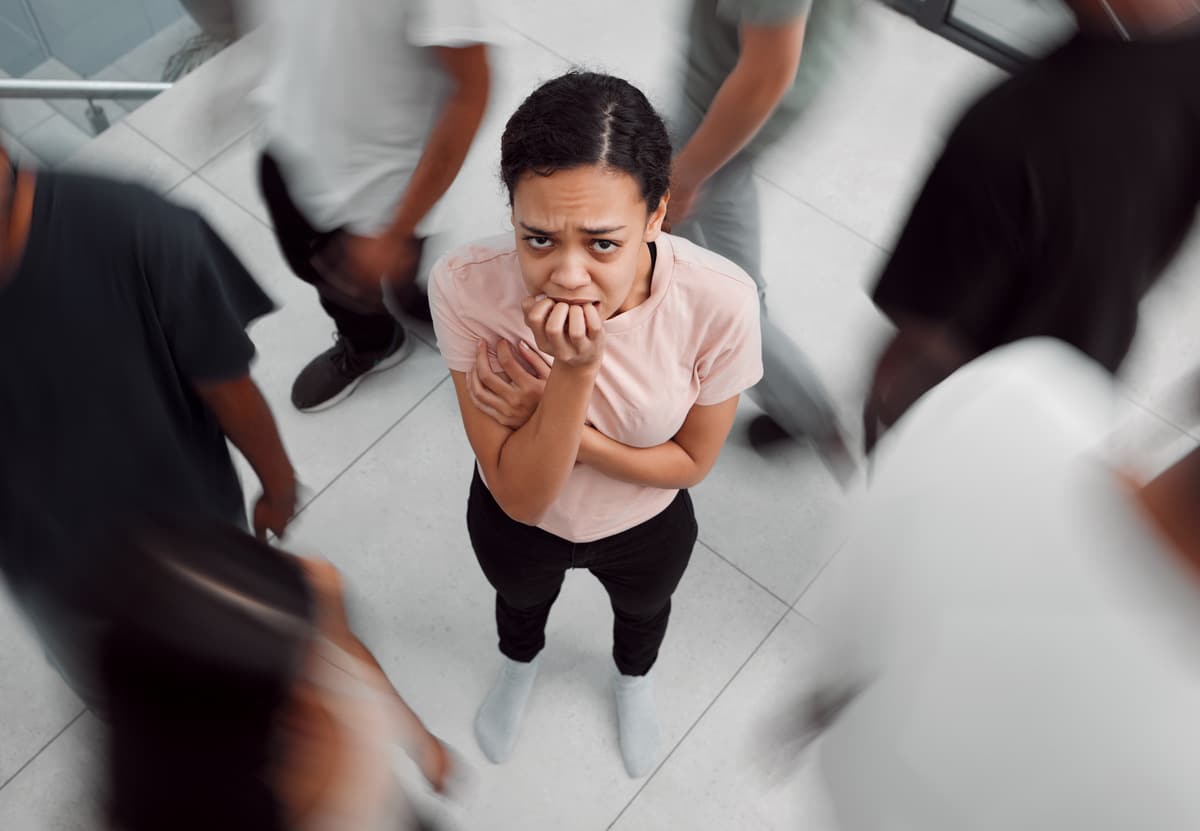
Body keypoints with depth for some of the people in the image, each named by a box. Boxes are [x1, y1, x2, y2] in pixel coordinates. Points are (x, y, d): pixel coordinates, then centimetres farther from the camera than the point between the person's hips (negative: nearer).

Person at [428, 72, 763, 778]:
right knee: (521, 600, 35)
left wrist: (557, 425, -33)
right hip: (516, 521, 0)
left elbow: (692, 461, -19)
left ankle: (635, 678, 73)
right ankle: (520, 665, 74)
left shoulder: (721, 302, -38)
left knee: (643, 609, 35)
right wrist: (575, 373, -47)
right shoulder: (466, 288, -38)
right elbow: (520, 495, -31)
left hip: (647, 529, 0)